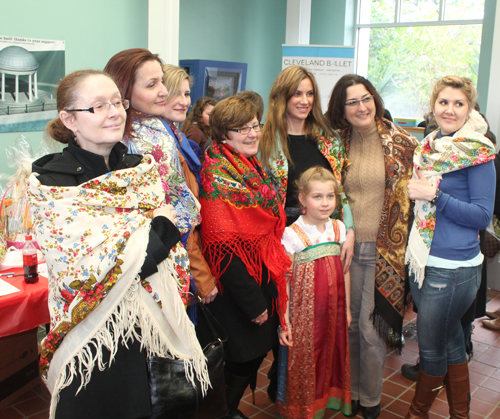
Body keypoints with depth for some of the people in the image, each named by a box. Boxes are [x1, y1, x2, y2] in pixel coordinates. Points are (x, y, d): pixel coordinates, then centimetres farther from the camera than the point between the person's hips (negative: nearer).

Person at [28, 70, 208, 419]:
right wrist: (159, 226, -12)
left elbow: (173, 254, 3)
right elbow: (91, 268, -21)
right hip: (94, 339, -4)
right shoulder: (51, 183, -13)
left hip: (155, 329, 4)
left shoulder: (142, 169, 2)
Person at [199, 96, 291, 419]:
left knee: (258, 351, 20)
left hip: (265, 280, 8)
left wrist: (279, 266, 10)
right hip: (238, 289, -8)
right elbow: (224, 246, -23)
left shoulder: (253, 167, 8)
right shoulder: (218, 174, -19)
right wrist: (252, 301, -21)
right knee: (243, 358, 8)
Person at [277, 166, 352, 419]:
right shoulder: (292, 234, -13)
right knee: (303, 362, 8)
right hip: (304, 312, -4)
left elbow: (344, 272, 10)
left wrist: (347, 309, 13)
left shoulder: (339, 228, 2)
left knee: (331, 357, 16)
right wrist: (284, 322, -11)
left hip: (333, 311, 4)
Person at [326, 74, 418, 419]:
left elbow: (411, 197, -1)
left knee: (371, 328, 3)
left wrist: (404, 247, -6)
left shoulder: (402, 144, -4)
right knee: (347, 323, 12)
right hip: (345, 247, 3)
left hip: (383, 250, -3)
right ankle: (350, 391, 33)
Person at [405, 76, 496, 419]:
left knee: (432, 349, 8)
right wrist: (415, 189, 2)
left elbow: (483, 215, -15)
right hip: (423, 261, 7)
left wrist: (434, 195, -20)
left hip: (453, 268, -7)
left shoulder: (477, 152, -11)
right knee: (451, 344, 20)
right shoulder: (429, 146, 9)